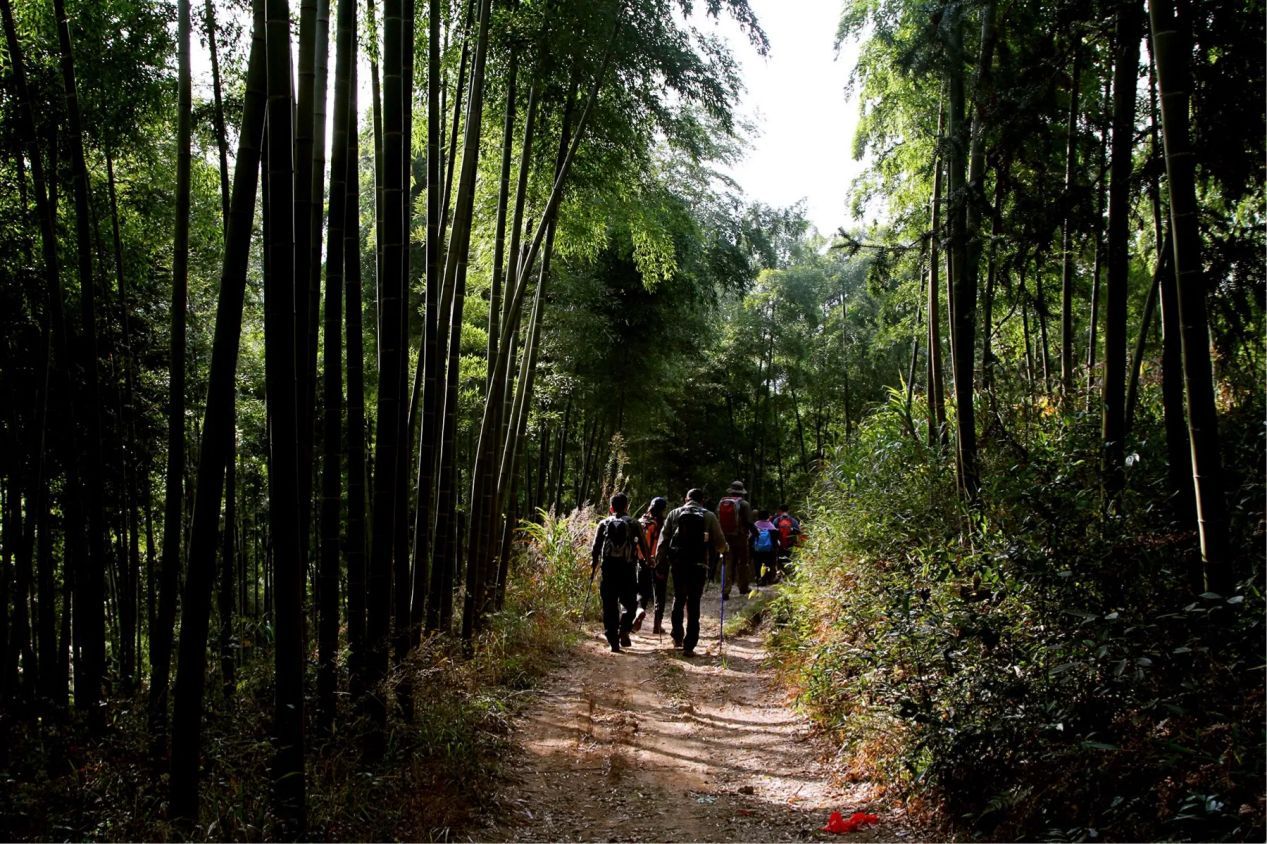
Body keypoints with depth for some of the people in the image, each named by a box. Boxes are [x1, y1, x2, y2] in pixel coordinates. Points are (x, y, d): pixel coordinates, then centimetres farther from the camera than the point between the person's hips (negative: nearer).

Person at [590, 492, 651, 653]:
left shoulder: (604, 524, 7)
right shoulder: (634, 524, 5)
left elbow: (595, 548, 6)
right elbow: (644, 547, 5)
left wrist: (593, 566, 17)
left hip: (609, 568, 1)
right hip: (628, 568, -1)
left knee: (610, 605, 5)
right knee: (630, 603, 13)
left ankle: (613, 640, 0)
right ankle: (624, 631, -7)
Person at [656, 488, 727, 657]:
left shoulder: (675, 514, 8)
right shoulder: (709, 516, 3)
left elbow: (663, 540, 3)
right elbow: (720, 544, 3)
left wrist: (659, 562, 6)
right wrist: (722, 549, 25)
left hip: (677, 563, 2)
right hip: (699, 565, -1)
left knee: (678, 599, 22)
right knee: (693, 604, 4)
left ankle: (677, 636, 20)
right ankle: (689, 646, 3)